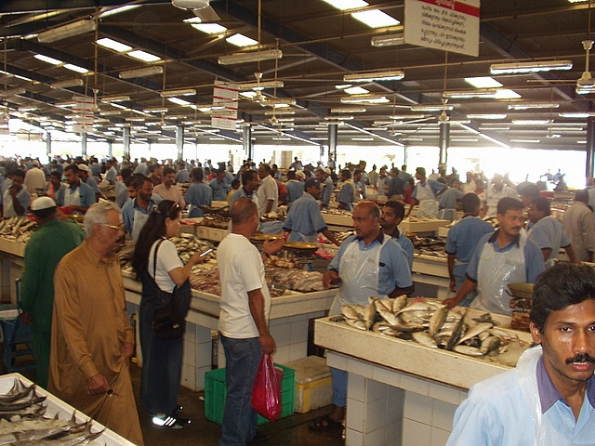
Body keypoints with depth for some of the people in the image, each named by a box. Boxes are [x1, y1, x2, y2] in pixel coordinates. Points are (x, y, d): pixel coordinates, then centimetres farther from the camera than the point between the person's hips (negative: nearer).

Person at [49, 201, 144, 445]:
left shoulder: (112, 260, 8)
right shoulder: (70, 267, -17)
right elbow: (70, 325, -19)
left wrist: (127, 336, 6)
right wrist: (91, 372, -21)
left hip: (115, 362, 6)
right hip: (81, 368, -6)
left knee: (125, 425, 3)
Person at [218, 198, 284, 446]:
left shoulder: (226, 244, 6)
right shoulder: (246, 250, -23)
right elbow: (255, 296, -22)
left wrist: (265, 253, 23)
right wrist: (264, 334, -16)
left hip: (229, 328, 10)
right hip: (245, 333, -10)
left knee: (242, 387, 22)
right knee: (241, 391, 2)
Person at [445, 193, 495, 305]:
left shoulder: (454, 229, -5)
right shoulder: (488, 228, -7)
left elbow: (450, 257, 0)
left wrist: (452, 279, 12)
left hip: (461, 272, 1)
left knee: (463, 307, 9)